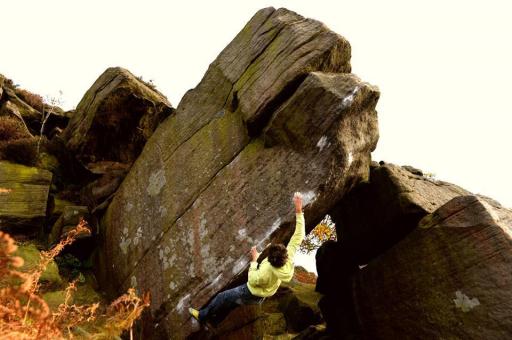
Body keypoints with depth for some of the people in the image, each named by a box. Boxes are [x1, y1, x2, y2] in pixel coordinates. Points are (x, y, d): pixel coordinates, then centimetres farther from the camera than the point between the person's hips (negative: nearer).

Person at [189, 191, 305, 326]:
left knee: (222, 297, 18)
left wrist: (254, 260, -18)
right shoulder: (289, 258, -32)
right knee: (233, 299, 29)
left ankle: (202, 316, 42)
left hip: (251, 294, -6)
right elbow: (299, 236, -26)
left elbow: (252, 280, -24)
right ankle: (215, 320, 51)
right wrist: (299, 210, -30)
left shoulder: (265, 273, -45)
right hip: (262, 295, 6)